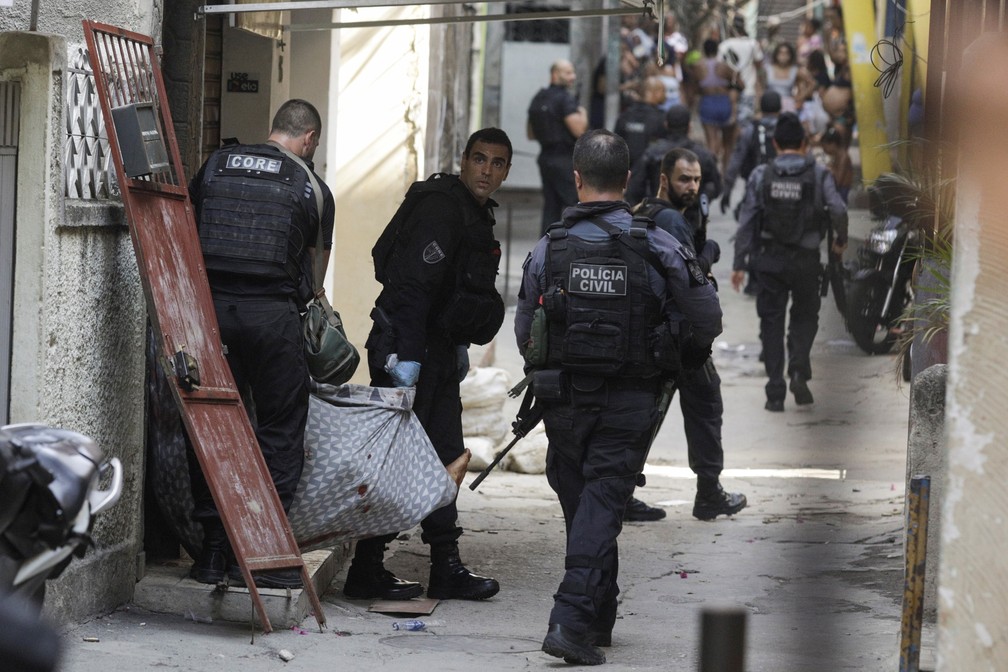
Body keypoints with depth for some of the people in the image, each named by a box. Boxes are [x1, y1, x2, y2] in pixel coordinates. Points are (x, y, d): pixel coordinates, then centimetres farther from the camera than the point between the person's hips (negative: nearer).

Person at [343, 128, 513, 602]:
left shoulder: (475, 215, 16)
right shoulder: (441, 208, -16)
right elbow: (412, 284, -24)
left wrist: (460, 345, 26)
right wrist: (407, 356, -28)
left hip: (437, 349, 10)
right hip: (407, 349, -10)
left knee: (444, 456, 11)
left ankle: (447, 569, 17)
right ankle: (366, 573, -3)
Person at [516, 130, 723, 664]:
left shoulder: (549, 248, -2)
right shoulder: (656, 246, -6)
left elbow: (524, 334, 5)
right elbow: (708, 319, -1)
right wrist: (686, 358, 21)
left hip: (564, 399, 2)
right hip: (629, 401, -2)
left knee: (579, 504, 16)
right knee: (602, 505, -2)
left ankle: (600, 614, 26)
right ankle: (572, 619, -15)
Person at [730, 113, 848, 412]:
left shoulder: (761, 175, -2)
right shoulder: (818, 174, -5)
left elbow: (747, 221, -3)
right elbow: (838, 210, -16)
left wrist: (739, 264, 0)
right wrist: (841, 240, 3)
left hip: (770, 260, 0)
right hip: (805, 259, 0)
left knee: (771, 323, 8)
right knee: (805, 317, 18)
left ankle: (775, 393, 5)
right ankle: (799, 370, -6)